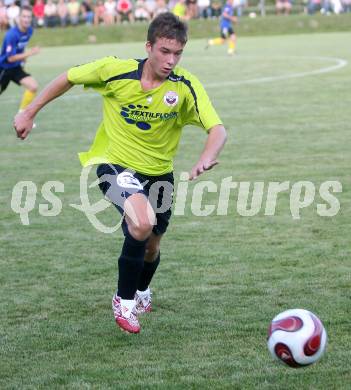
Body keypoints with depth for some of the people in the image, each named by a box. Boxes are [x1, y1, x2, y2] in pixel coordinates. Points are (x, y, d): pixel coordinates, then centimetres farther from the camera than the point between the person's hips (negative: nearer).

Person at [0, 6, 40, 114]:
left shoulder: (29, 31, -3)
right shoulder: (12, 34, -27)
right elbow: (10, 58, -28)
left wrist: (23, 57, 8)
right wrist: (29, 53, -34)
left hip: (16, 68, 6)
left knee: (33, 86, -15)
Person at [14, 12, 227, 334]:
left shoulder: (186, 87, -18)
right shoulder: (116, 71, -20)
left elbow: (217, 130, -26)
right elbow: (69, 78, -3)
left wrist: (207, 159, -47)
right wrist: (30, 112, 0)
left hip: (158, 172, 3)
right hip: (115, 164, -3)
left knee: (151, 244, 19)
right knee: (142, 223, -30)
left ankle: (142, 292, 56)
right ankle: (124, 302, -8)